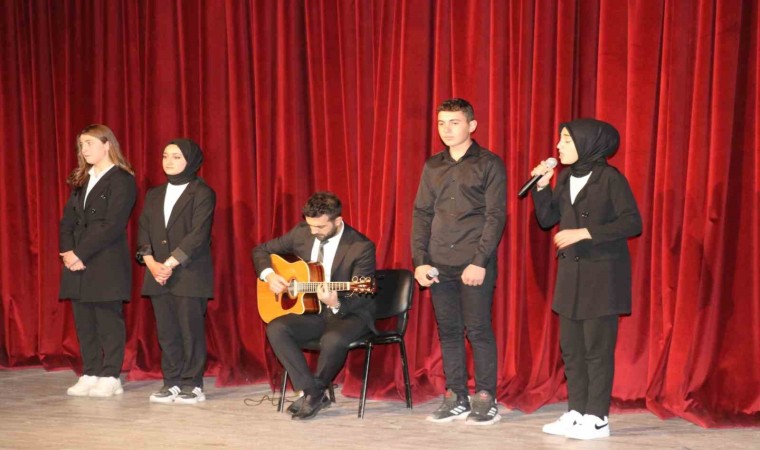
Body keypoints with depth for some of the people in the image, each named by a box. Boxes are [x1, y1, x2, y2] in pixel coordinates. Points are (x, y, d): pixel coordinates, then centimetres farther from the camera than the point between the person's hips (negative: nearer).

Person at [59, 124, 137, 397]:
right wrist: (68, 251, -5)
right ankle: (90, 375, 14)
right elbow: (68, 220, 13)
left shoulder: (121, 180, -6)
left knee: (109, 321, -1)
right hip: (77, 262, 7)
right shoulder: (81, 181, 18)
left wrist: (81, 253, -16)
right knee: (84, 322, 7)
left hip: (107, 264, -7)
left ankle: (110, 377, 5)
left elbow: (113, 225, -14)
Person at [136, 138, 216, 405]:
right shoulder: (154, 195, 17)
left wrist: (170, 263, -15)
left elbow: (198, 235, -11)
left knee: (191, 331, -3)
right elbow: (144, 231, 11)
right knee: (166, 332, 6)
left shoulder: (202, 193, -2)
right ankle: (172, 383, 13)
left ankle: (192, 385, 5)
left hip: (190, 275, -6)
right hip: (158, 276, 6)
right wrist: (152, 263, -5)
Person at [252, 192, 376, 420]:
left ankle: (314, 393, -7)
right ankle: (311, 391, -15)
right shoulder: (302, 233, -2)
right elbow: (261, 250, 11)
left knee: (332, 340, -37)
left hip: (349, 314, -5)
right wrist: (269, 275, -9)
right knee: (276, 329, -23)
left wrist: (336, 303, -39)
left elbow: (361, 299, -18)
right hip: (312, 311, 5)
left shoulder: (362, 247, -17)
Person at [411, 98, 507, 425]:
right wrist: (420, 261, 2)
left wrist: (480, 261, -15)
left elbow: (495, 216, -7)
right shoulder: (432, 167, 13)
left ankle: (485, 401, 6)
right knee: (448, 332, 7)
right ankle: (456, 399, 15)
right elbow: (421, 214, 12)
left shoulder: (489, 164, -1)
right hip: (439, 265, 5)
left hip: (475, 265, -5)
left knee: (478, 330, -3)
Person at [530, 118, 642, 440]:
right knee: (571, 346, 8)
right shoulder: (565, 178, 9)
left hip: (603, 272, -7)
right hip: (571, 271, 7)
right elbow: (546, 219, 10)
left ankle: (597, 418, 3)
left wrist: (584, 232, -21)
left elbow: (632, 223, -17)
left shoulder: (610, 178, -12)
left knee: (597, 346, -4)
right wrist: (541, 186, -4)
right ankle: (576, 413, 16)